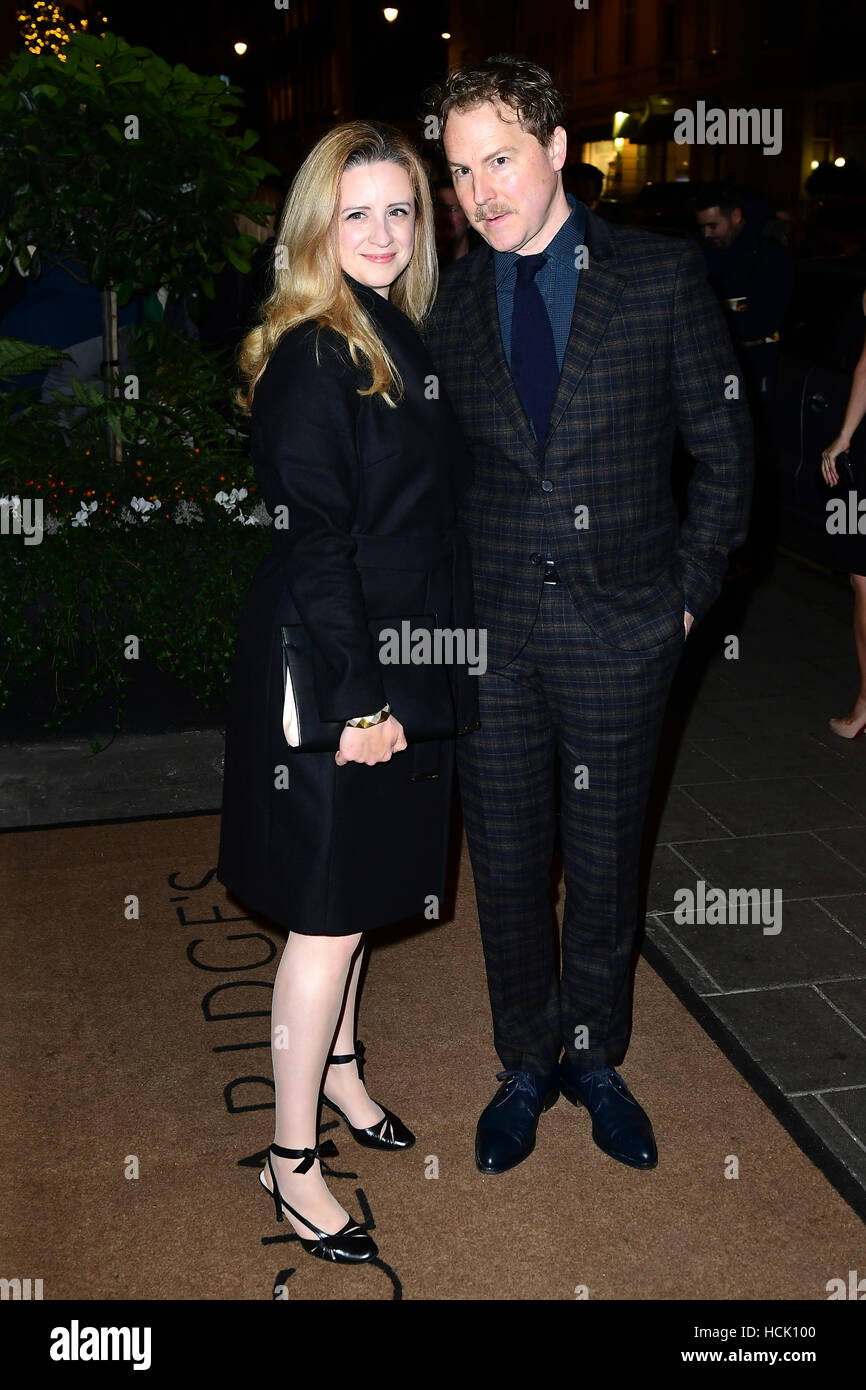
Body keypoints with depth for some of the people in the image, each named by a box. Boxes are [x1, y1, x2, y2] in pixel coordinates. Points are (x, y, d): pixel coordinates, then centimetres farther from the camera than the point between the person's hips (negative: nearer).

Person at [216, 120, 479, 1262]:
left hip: (397, 661, 8)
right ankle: (293, 1160, 16)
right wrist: (360, 698, -23)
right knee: (330, 912, 0)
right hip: (334, 674, -8)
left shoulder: (402, 338, 11)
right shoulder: (311, 359, -17)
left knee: (356, 895, 21)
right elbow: (313, 543, -22)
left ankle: (335, 1063, 42)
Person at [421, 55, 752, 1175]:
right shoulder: (450, 302, 5)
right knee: (505, 860, 11)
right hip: (489, 628, 2)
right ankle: (526, 1064, 32)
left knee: (605, 858, 11)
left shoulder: (663, 275, -2)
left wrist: (689, 589, -4)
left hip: (620, 629, -2)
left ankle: (594, 1059, 34)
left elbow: (725, 446, 1)